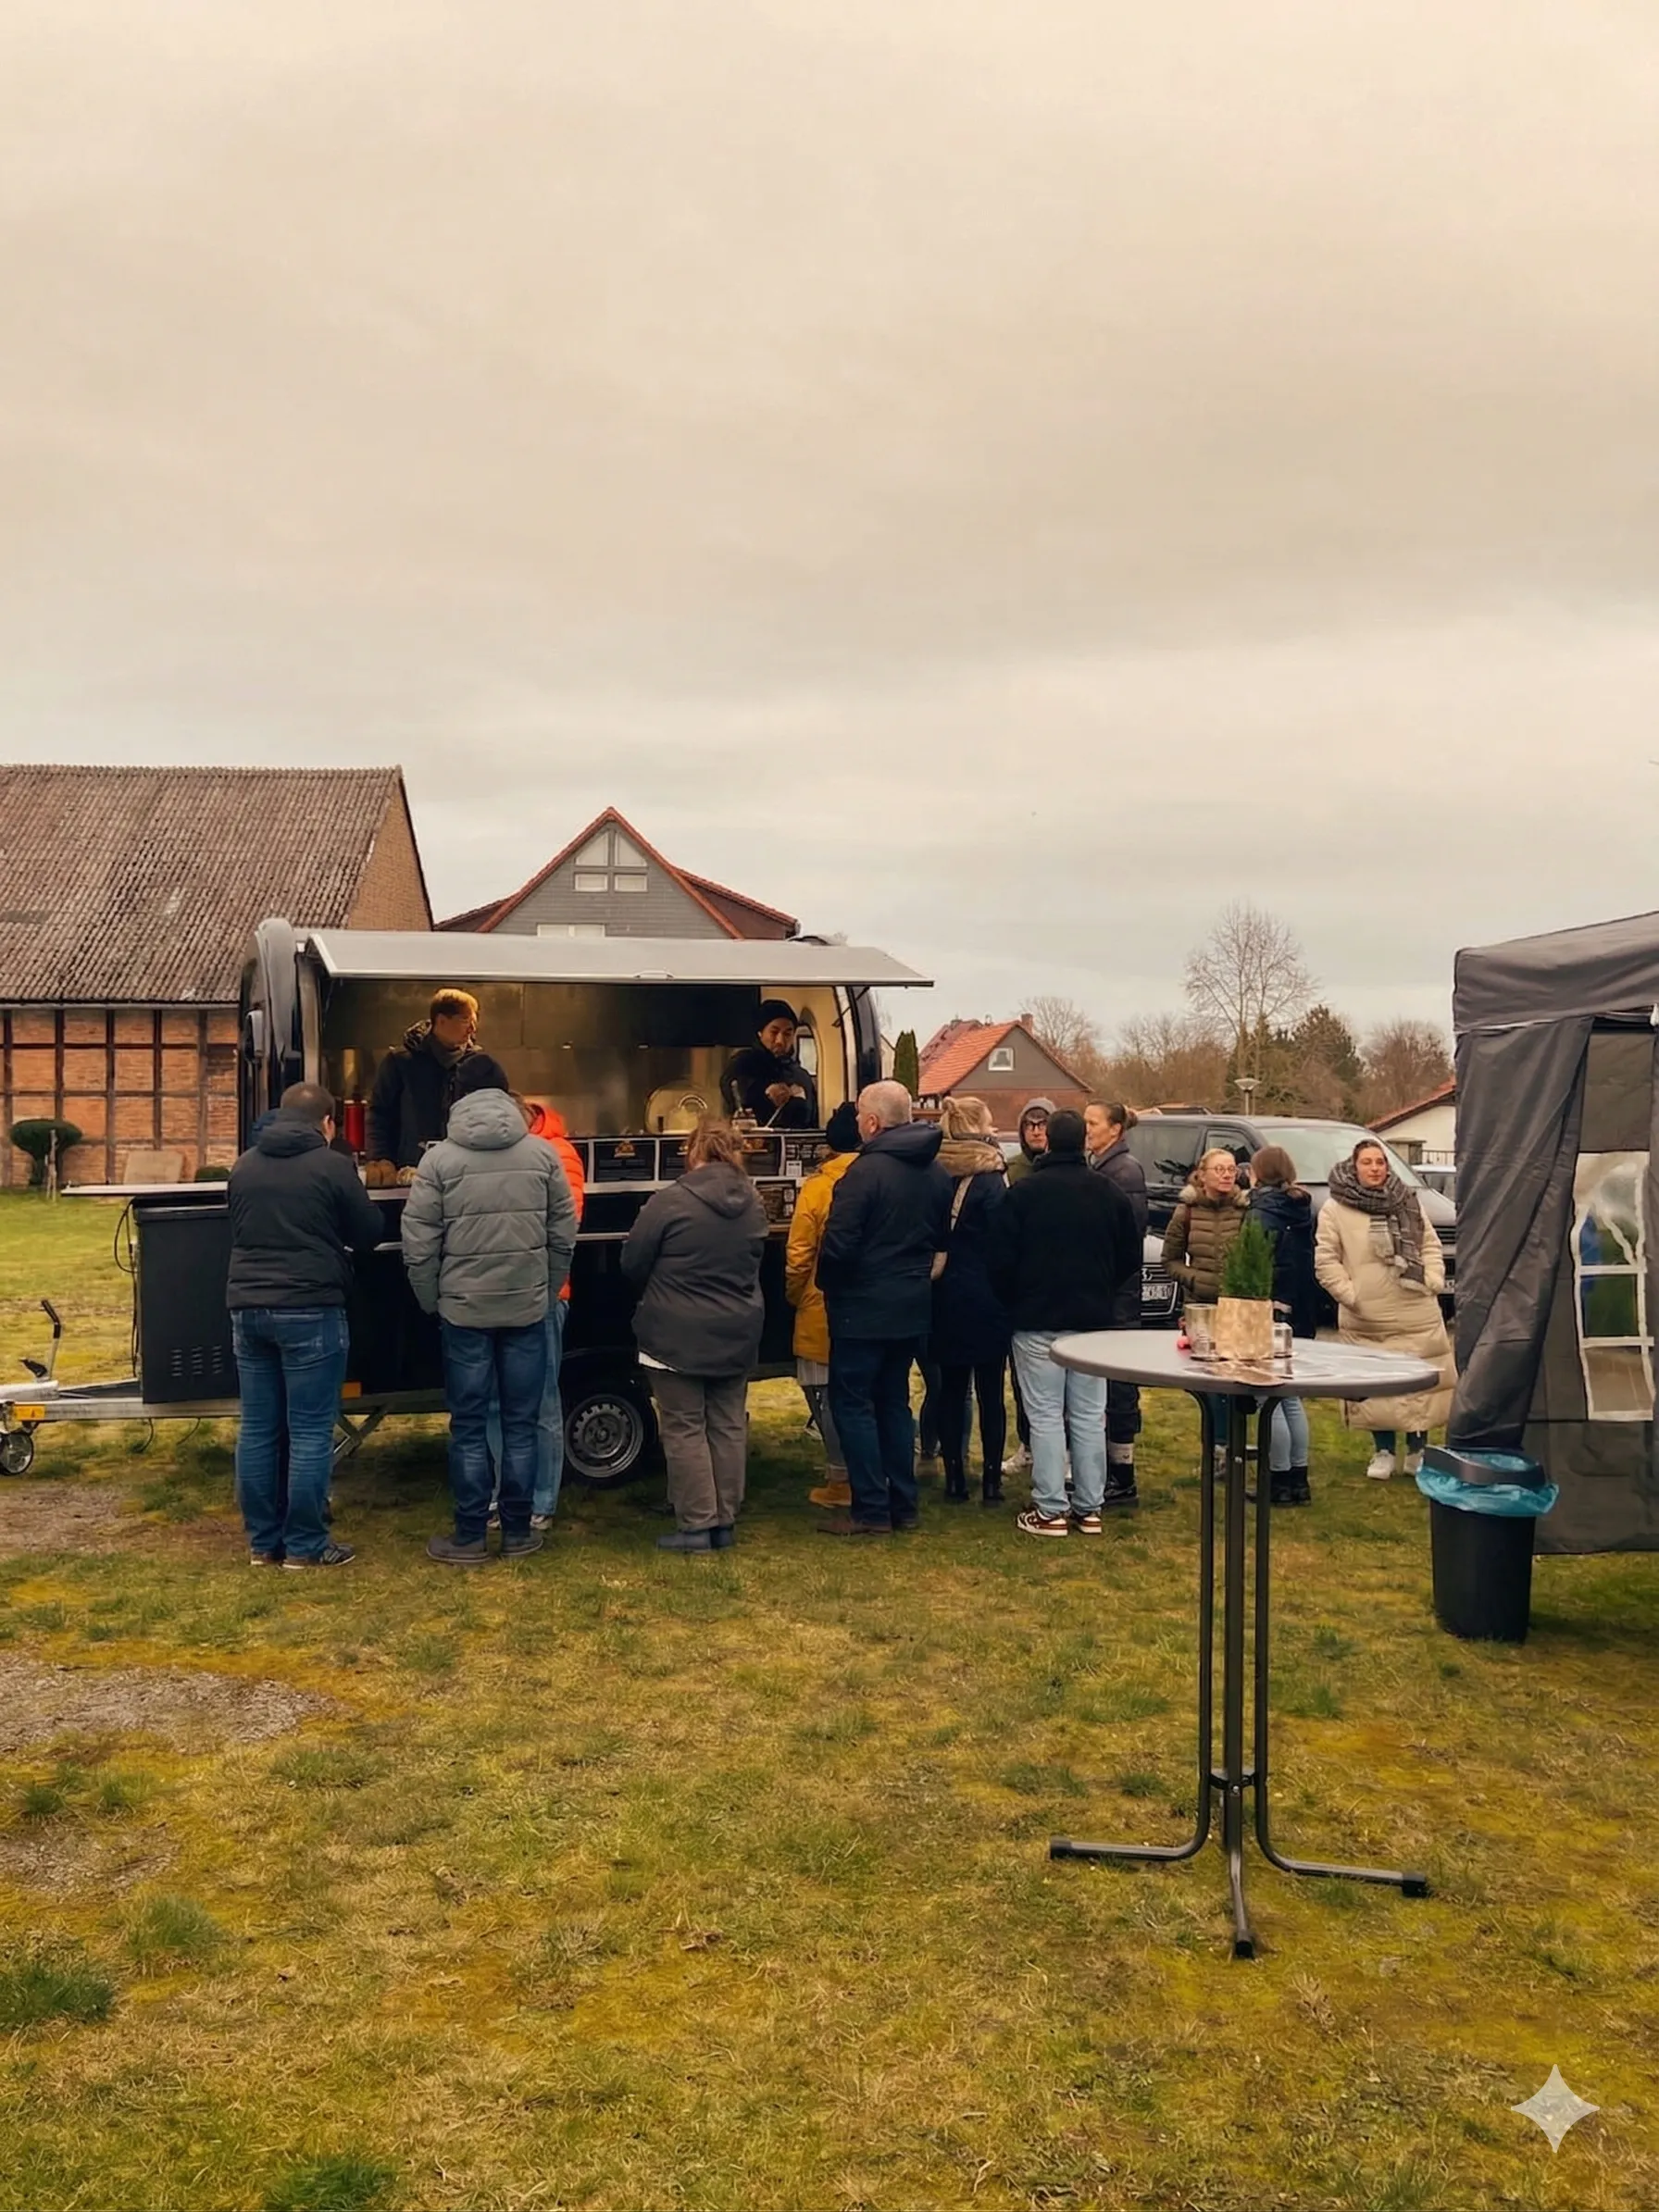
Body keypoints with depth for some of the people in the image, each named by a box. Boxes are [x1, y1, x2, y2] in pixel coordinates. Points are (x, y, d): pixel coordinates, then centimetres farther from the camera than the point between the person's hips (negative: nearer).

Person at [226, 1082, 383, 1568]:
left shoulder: (244, 1166, 11)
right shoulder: (332, 1165, -6)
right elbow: (369, 1233, 2)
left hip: (247, 1308, 6)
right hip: (309, 1310, -6)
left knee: (257, 1429, 10)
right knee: (311, 1432, 1)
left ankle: (263, 1542, 17)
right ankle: (304, 1545, 4)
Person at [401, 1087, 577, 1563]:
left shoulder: (439, 1158, -3)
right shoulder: (541, 1153, 2)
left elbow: (418, 1243, -6)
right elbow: (564, 1233, 3)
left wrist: (432, 1301, 7)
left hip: (464, 1309, -1)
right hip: (527, 1309, 2)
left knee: (469, 1428, 7)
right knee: (521, 1425, 9)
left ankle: (470, 1537, 12)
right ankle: (517, 1533, 16)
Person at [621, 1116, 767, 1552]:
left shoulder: (669, 1202, -17)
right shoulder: (753, 1204, 2)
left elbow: (632, 1264, -7)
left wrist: (658, 1295, 12)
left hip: (677, 1335, -6)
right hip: (737, 1334, 6)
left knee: (685, 1429, 3)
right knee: (728, 1426, 12)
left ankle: (696, 1525, 5)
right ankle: (726, 1522, 19)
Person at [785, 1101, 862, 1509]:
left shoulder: (817, 1187, -12)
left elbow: (799, 1255, -11)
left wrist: (794, 1296, 6)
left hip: (825, 1312, -4)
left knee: (829, 1395, 5)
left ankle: (841, 1480, 9)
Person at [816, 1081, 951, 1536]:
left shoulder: (866, 1171, -19)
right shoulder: (936, 1172, 6)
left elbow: (838, 1244, -21)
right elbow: (942, 1238, 14)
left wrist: (827, 1284, -3)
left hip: (864, 1310, -8)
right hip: (913, 1308, 8)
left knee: (852, 1403, 2)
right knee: (894, 1401, 17)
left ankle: (872, 1511, 1)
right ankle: (903, 1505, 20)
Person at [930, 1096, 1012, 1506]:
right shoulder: (990, 1182, -12)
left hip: (946, 1299, 5)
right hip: (986, 1301, -4)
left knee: (951, 1390, 10)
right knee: (990, 1392, 4)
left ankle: (955, 1479, 14)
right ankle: (991, 1481, 6)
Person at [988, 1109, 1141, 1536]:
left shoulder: (1023, 1193, -10)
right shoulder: (1110, 1193, 2)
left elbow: (1002, 1260, -8)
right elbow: (1130, 1258, 8)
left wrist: (1014, 1301, 9)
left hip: (1038, 1320, -3)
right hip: (1093, 1320, 3)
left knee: (1045, 1416, 1)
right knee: (1089, 1416, 9)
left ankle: (1050, 1510, 0)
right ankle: (1089, 1508, 13)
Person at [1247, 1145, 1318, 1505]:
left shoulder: (1264, 1212, -13)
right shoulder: (1301, 1210, 12)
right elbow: (1306, 1262, 14)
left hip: (1272, 1312, -9)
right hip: (1300, 1314, 9)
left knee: (1270, 1399, -1)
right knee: (1290, 1397, 16)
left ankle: (1281, 1481, 2)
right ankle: (1298, 1479, 21)